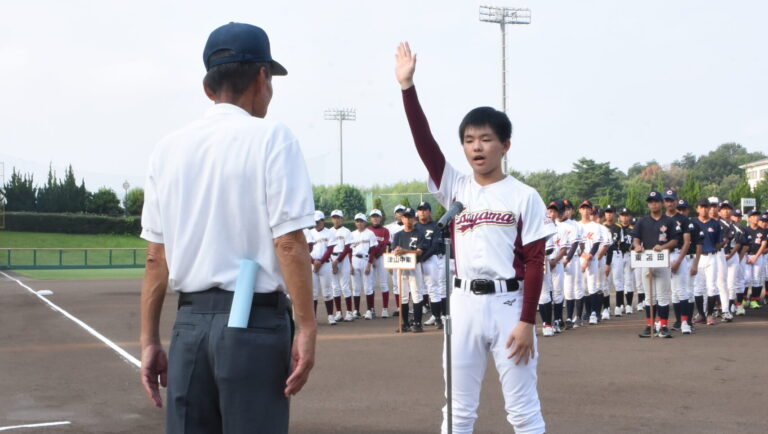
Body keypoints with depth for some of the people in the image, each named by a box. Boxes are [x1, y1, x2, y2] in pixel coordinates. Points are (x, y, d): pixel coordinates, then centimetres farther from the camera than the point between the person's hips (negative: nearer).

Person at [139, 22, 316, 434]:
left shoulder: (168, 147, 8)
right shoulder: (270, 137, -5)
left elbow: (155, 255, 7)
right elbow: (289, 243, -12)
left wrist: (149, 340, 11)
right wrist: (306, 329, -9)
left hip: (189, 321, 5)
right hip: (255, 320, -4)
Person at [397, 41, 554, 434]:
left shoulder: (524, 197, -3)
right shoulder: (455, 188, 7)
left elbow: (534, 262, -5)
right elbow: (424, 142, -4)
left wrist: (527, 322, -12)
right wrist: (407, 86, -13)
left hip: (507, 303, -3)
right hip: (463, 303, 4)